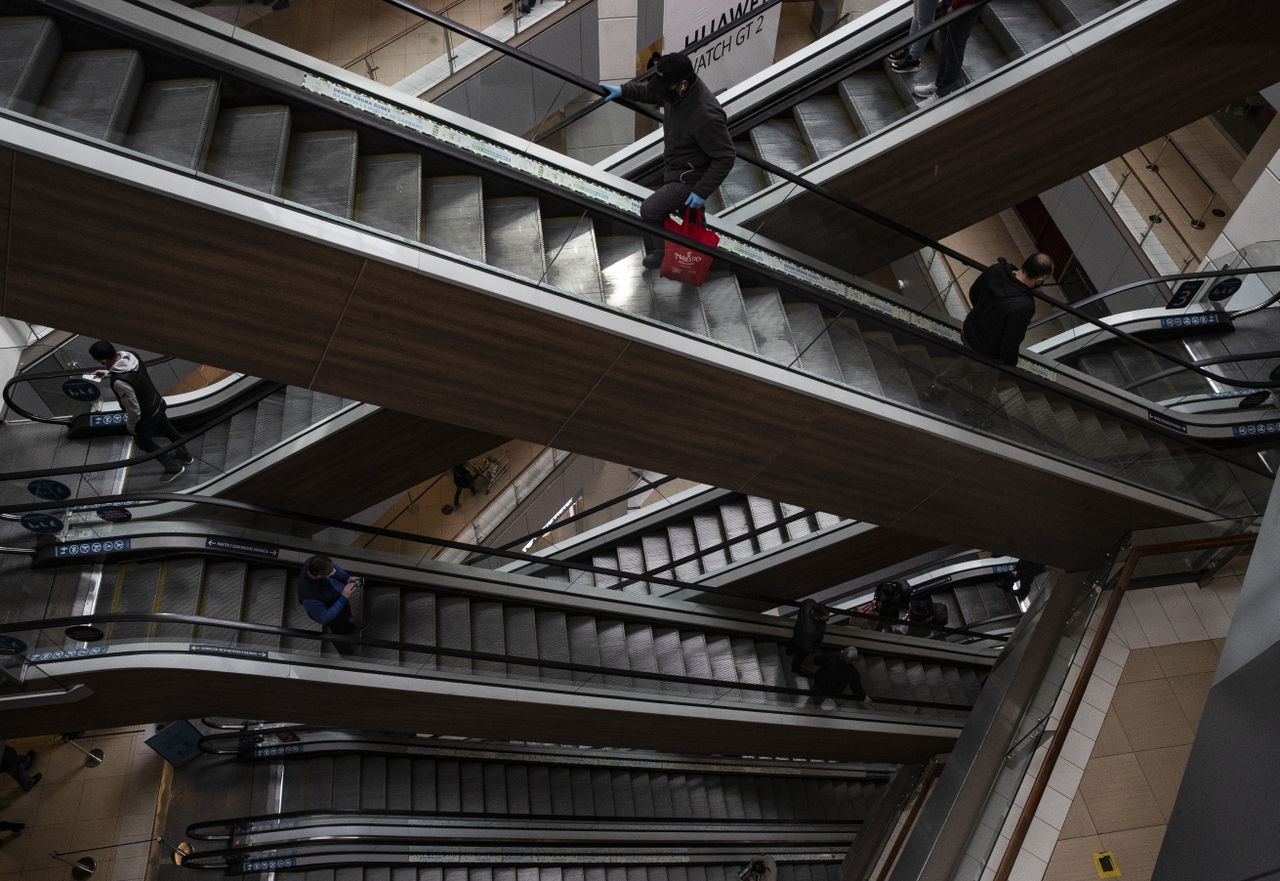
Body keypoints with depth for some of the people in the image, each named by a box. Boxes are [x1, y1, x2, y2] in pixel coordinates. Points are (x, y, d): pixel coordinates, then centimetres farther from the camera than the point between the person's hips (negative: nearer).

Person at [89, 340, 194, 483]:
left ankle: (174, 467, 33)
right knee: (167, 429, 31)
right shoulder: (131, 355, -17)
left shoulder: (119, 382, -40)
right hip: (158, 403, 7)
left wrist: (130, 427, -10)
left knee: (143, 441, 22)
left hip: (147, 416, -7)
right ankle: (184, 455, 53)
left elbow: (134, 410, -28)